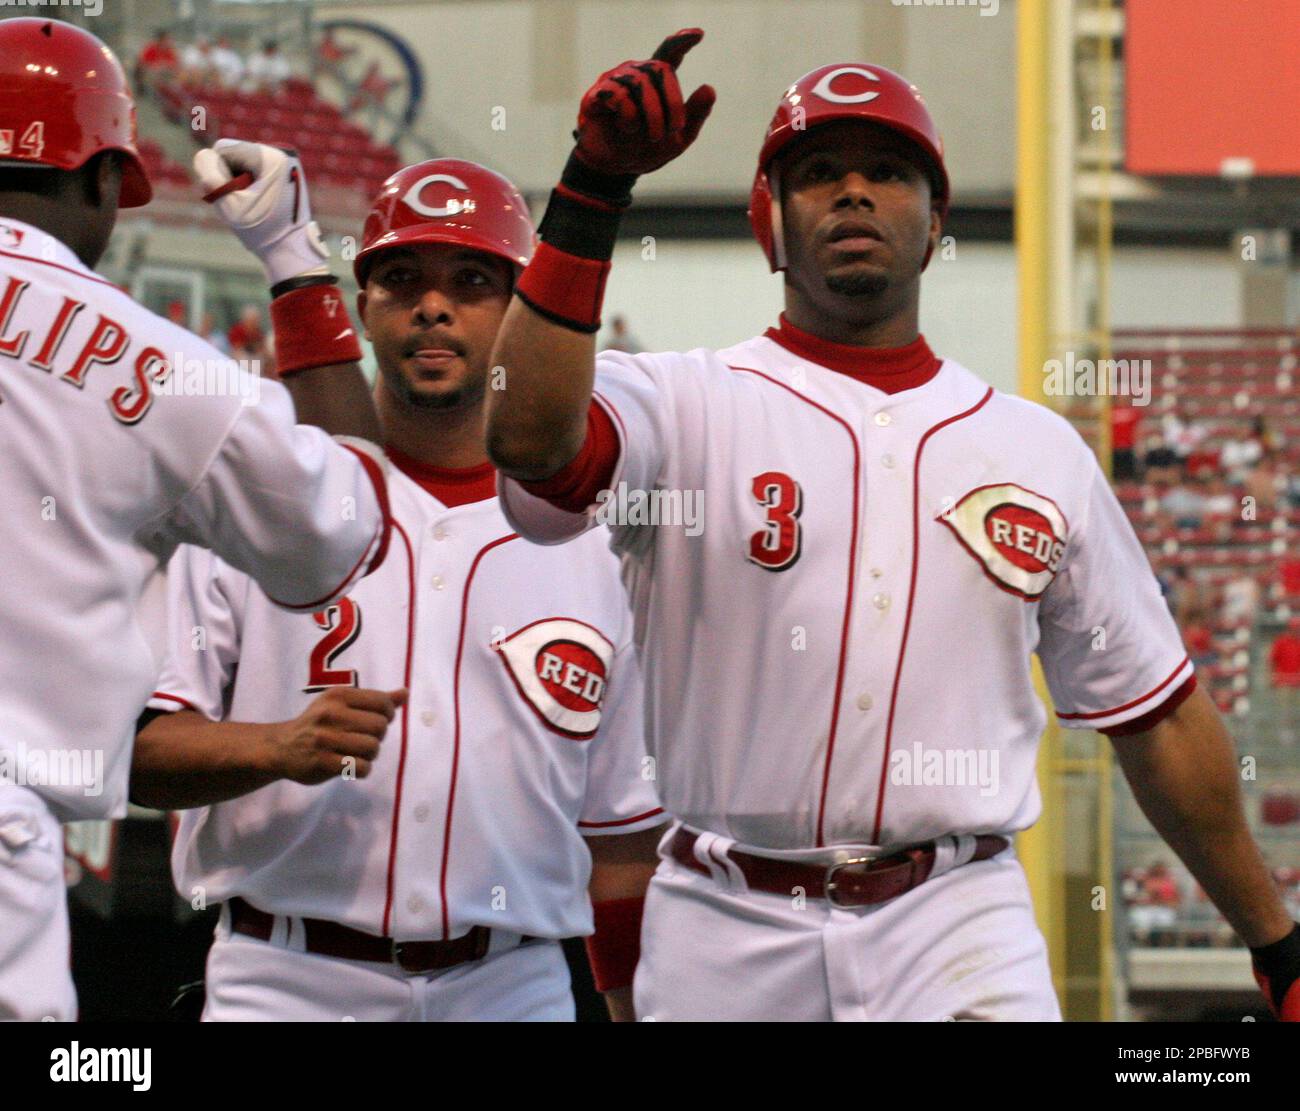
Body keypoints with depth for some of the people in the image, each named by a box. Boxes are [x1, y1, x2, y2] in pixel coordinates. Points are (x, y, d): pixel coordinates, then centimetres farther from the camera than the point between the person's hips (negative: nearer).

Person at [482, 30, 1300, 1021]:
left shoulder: (1038, 451, 12)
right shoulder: (690, 409, 3)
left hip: (959, 935, 1)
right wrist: (593, 188, -25)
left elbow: (1157, 716, 16)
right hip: (729, 939, -1)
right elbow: (530, 436, -21)